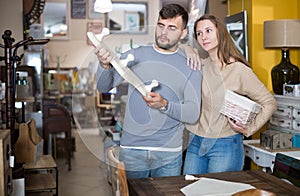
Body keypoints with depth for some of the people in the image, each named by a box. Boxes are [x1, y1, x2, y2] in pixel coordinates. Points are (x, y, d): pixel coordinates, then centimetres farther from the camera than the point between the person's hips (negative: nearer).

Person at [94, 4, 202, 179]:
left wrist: (164, 105, -23)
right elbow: (103, 87, -4)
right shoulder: (135, 55, 3)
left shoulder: (191, 66, 2)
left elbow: (193, 114, -5)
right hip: (131, 150, 0)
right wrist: (105, 66, -24)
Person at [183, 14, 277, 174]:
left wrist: (249, 129, -13)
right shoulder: (199, 66, 2)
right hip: (195, 143, 5)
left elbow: (269, 102, -3)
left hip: (225, 145, -5)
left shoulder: (238, 70, -10)